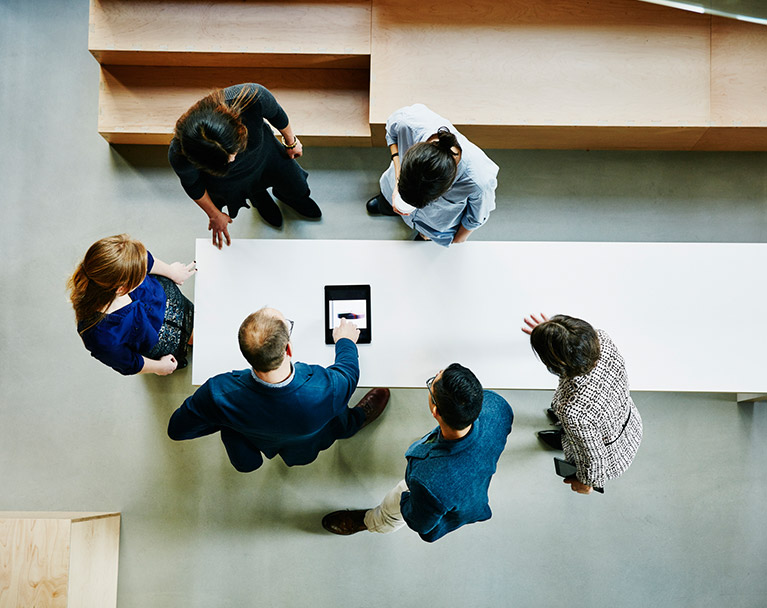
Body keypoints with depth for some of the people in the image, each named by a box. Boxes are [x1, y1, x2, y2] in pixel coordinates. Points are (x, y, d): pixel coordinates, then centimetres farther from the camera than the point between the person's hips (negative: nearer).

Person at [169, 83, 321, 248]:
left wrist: (291, 141, -1)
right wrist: (214, 215, -3)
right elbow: (191, 184, -18)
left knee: (298, 191, 26)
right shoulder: (179, 156, -44)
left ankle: (282, 193, 62)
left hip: (263, 152, 2)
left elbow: (276, 114, -20)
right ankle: (260, 199, 64)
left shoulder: (253, 97, -46)